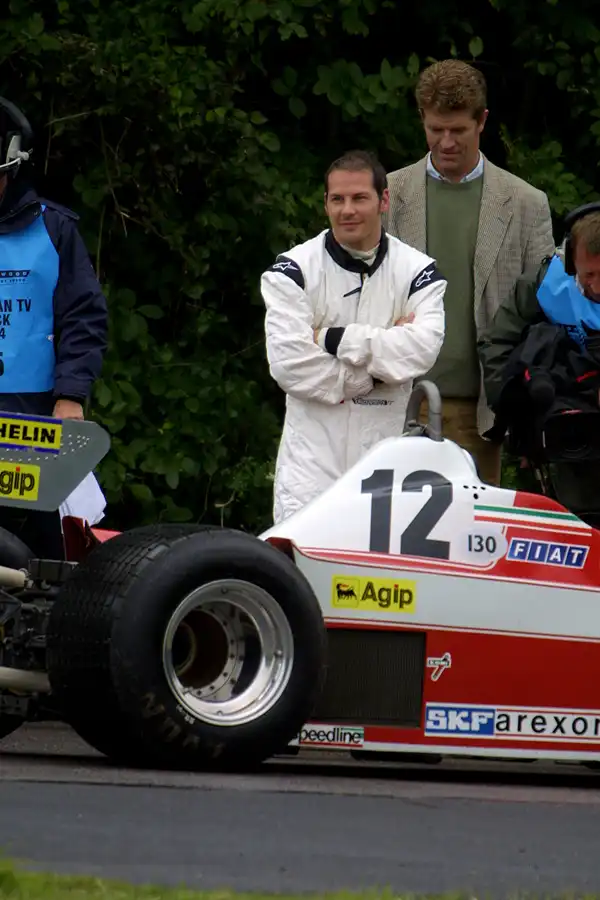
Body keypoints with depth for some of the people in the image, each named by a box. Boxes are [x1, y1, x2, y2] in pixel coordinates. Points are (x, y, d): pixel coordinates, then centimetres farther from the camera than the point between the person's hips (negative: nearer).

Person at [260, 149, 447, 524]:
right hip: (312, 459, -1)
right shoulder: (293, 270, 1)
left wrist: (333, 338, -14)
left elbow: (422, 349, -13)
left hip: (387, 461, 1)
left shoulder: (418, 271, 5)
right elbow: (289, 361, -11)